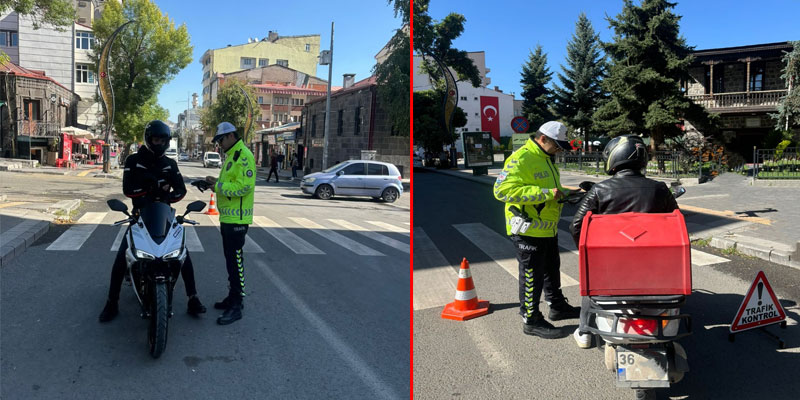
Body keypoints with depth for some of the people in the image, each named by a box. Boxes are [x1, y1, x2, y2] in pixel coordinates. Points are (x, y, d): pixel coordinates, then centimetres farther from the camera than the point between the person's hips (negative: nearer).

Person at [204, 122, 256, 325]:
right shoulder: (231, 156, 19)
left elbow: (245, 185, -24)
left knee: (235, 261, -9)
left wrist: (219, 185, -18)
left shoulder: (243, 155, -15)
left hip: (237, 218, -11)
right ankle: (232, 297, 28)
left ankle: (236, 306, -5)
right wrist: (216, 184, 7)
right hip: (228, 217, 11)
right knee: (230, 259, 17)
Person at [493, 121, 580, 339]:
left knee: (552, 269, 23)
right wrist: (546, 193, -32)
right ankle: (531, 320, 16)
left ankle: (558, 307, 41)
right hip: (529, 230, -10)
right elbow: (503, 190, -32)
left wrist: (564, 193, 5)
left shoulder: (545, 158, 13)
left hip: (547, 229, 10)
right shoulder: (521, 159, -21)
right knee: (532, 276, 2)